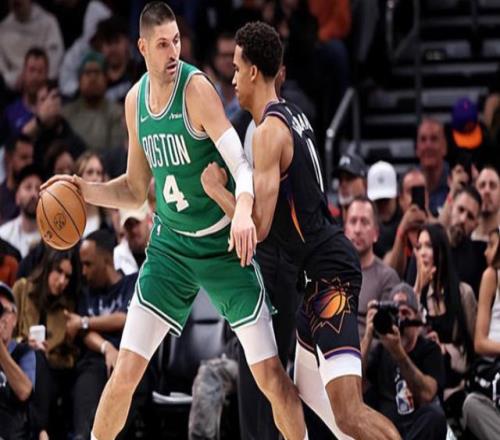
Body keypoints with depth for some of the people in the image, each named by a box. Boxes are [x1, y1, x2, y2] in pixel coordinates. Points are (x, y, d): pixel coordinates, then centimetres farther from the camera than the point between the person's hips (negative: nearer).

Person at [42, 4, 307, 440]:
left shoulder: (197, 89, -18)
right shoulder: (135, 100, 1)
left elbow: (242, 164, -29)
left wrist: (243, 210, -48)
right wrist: (85, 189, -3)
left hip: (223, 242, -4)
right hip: (171, 244, 4)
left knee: (271, 374, -7)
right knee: (125, 372, -3)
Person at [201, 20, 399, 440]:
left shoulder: (268, 132, -15)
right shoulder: (293, 116, 13)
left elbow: (259, 226, -20)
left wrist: (216, 188, -7)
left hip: (330, 274, -10)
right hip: (325, 267, 10)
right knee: (305, 382, 22)